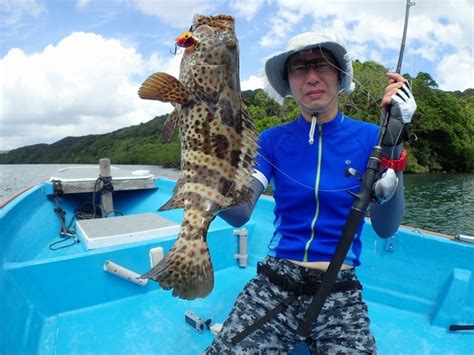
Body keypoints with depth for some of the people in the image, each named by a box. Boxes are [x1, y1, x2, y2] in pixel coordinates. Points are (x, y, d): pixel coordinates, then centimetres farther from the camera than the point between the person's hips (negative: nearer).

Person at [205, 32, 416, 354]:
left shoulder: (368, 137, -2)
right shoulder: (273, 140, 0)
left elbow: (385, 228, -12)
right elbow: (240, 215, -10)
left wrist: (394, 142, -22)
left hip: (340, 292, 1)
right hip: (273, 282, 0)